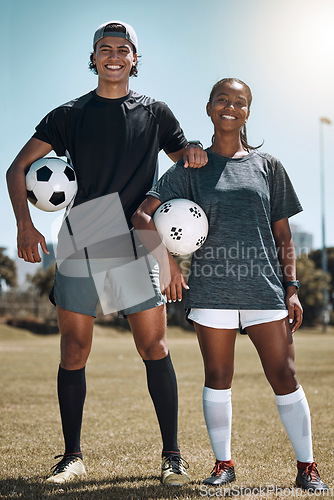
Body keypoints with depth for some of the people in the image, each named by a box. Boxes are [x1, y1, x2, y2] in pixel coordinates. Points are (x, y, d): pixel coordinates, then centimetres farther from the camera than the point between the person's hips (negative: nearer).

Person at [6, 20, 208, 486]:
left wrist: (195, 154, -4)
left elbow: (183, 156, 22)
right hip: (80, 246, 0)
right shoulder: (71, 114, 8)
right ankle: (73, 456, 15)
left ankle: (172, 454, 9)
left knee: (154, 348, -3)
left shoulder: (155, 112, 11)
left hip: (137, 243, 0)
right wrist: (25, 225, -8)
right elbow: (18, 169, 6)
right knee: (73, 352, 2)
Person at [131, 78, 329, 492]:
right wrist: (166, 261, -11)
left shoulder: (267, 166, 11)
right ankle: (223, 463, 21)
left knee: (284, 376, -1)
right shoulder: (191, 169, 7)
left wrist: (291, 288, 4)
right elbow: (142, 217, 2)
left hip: (264, 286, 0)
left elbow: (282, 235, 11)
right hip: (210, 286, 0)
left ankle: (306, 466, 13)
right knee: (217, 378, 6)